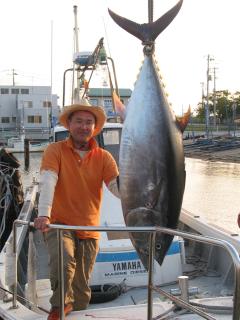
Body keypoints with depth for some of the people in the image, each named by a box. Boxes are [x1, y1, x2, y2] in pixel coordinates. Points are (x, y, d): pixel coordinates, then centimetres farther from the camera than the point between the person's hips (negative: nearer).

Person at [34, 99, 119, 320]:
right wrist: (43, 214, -35)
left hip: (89, 229, 3)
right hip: (59, 224, -3)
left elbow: (118, 185, -12)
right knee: (63, 262, -29)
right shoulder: (56, 150, -5)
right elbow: (48, 182, -19)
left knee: (81, 287, 11)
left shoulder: (103, 157, 2)